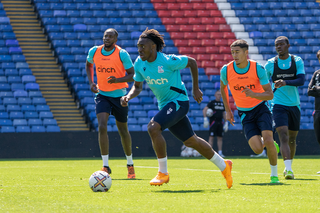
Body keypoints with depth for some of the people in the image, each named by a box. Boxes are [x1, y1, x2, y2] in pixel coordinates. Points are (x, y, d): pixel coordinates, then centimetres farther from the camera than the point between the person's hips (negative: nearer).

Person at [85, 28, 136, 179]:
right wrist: (91, 82, 6)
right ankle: (106, 167, -15)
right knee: (102, 127, -18)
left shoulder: (122, 54, -13)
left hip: (119, 96, -2)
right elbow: (88, 65, 20)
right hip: (102, 94, 2)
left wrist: (117, 80, -27)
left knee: (123, 131, 10)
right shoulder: (94, 52, -3)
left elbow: (132, 75, -10)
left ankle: (130, 165, 31)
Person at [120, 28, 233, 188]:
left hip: (178, 101, -7)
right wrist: (128, 96, -13)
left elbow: (192, 62, -7)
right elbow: (137, 87, 9)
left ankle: (163, 173, -17)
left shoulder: (168, 61, -22)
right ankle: (224, 166, 34)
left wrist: (195, 89, -1)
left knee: (153, 127, -27)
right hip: (165, 105, 8)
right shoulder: (139, 64, -3)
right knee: (191, 141, 15)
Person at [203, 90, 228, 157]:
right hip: (213, 122, -6)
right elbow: (204, 110, -9)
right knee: (211, 137, -7)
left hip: (220, 122, 6)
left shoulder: (222, 104, 15)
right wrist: (205, 119, -18)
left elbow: (224, 114, 21)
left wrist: (226, 122, 15)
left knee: (220, 138, 5)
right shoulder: (212, 103, -3)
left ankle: (220, 152, 8)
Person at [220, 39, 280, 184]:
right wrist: (228, 111, 13)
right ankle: (270, 145, 23)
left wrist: (253, 94, -33)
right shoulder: (226, 70, -11)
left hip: (260, 108, -1)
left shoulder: (258, 68, -16)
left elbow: (270, 95, -14)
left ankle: (274, 175, -2)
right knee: (257, 149, -16)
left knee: (268, 141, -22)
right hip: (245, 114, 1)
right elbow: (223, 87, 13)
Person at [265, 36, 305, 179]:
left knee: (292, 139, 12)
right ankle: (288, 169, -27)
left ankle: (289, 166, 32)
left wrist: (286, 82, -29)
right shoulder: (270, 64, 0)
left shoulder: (297, 61, 1)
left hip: (294, 105, 2)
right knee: (283, 136, -19)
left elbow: (301, 81, -12)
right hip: (279, 105, -2)